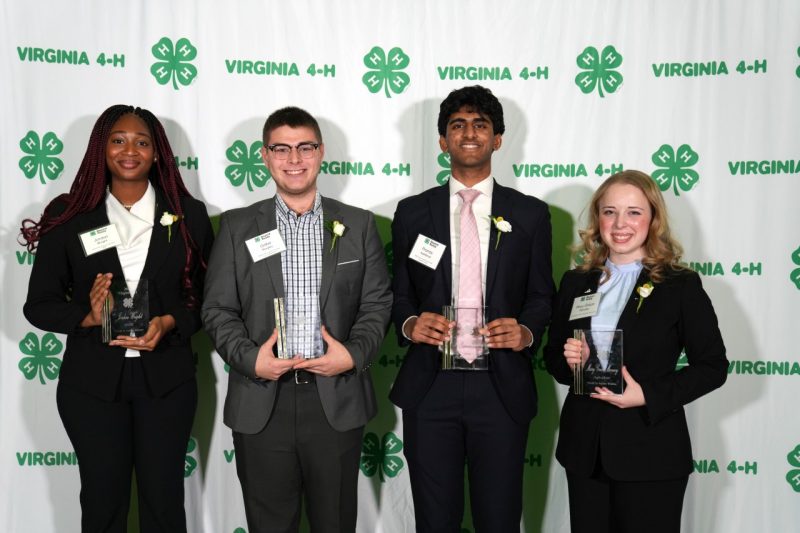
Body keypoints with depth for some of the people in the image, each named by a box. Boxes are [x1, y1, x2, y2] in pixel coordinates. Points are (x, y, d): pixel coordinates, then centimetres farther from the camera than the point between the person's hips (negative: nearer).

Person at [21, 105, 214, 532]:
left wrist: (169, 323, -15)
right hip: (92, 381, 0)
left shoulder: (188, 216, 0)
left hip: (165, 379, 0)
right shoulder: (69, 217, -1)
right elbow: (39, 305, 0)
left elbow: (209, 297, 4)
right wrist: (88, 317, -18)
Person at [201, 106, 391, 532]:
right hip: (262, 405, 0)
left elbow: (377, 303, 5)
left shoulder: (359, 224, 6)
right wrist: (249, 358, -13)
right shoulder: (236, 226, 5)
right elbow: (217, 309, 3)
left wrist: (354, 353, -11)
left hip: (338, 401, 0)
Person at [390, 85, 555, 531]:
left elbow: (542, 295, 9)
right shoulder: (412, 212, 8)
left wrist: (527, 331, -12)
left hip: (502, 389, 0)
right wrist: (409, 323, -11)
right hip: (429, 388, 1)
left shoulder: (530, 214, 6)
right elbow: (399, 294, 10)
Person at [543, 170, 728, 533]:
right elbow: (552, 355, 14)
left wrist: (648, 395, -16)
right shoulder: (576, 282, 6)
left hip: (651, 452, -3)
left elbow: (712, 367, -4)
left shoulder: (681, 286, -5)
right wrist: (567, 363, -9)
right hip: (584, 449, 4)